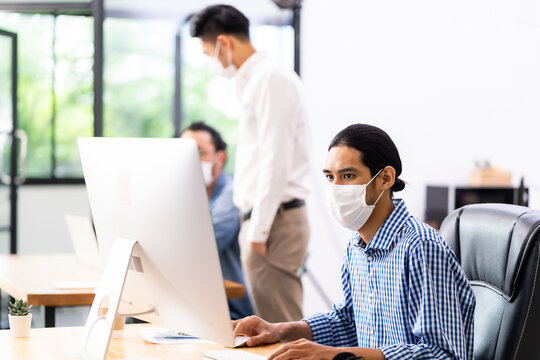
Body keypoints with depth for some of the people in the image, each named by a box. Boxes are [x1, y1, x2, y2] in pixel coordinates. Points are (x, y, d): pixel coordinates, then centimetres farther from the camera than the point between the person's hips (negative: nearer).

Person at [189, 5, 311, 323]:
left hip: (274, 221, -10)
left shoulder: (270, 79, -12)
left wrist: (258, 230, -18)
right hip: (266, 219, 10)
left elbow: (276, 161, -18)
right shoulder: (255, 79, 19)